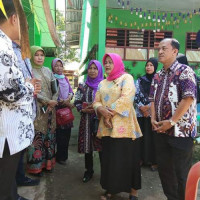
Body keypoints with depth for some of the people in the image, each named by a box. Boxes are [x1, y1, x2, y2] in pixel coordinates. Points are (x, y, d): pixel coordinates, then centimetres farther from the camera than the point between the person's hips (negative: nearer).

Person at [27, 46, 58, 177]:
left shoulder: (48, 71, 14)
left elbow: (55, 87, 11)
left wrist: (53, 102, -5)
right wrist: (47, 101, -13)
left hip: (50, 109, 5)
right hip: (37, 110, -5)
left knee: (49, 136, 8)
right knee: (37, 137, -3)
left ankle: (48, 162, 20)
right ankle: (36, 166, 10)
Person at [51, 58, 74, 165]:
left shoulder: (65, 78, 16)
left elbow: (71, 91, 13)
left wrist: (68, 99, -8)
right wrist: (64, 102, -13)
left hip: (67, 108, 6)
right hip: (58, 108, -6)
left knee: (66, 133, 7)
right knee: (59, 133, -4)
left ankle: (63, 155, 20)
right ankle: (60, 157, 10)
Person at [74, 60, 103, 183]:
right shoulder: (83, 86, 9)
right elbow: (77, 102, 9)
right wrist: (83, 109, -9)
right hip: (87, 119, 2)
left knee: (102, 145, -1)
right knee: (87, 145, 7)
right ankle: (89, 171, 24)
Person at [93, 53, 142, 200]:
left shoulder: (126, 78, -1)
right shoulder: (102, 83, 16)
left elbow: (126, 99, -15)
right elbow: (97, 102, 9)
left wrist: (110, 114, -13)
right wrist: (103, 111, -13)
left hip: (124, 127, -5)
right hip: (108, 127, 5)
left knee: (128, 159, 2)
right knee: (109, 159, 11)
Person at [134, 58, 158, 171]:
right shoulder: (140, 80, 11)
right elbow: (135, 95, 6)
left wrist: (148, 107, -11)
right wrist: (142, 107, -7)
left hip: (153, 113, -3)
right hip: (140, 113, 3)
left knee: (152, 136, 0)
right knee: (141, 136, 6)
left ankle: (154, 161, 11)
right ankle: (141, 158, 18)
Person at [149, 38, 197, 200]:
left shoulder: (184, 71, -9)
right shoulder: (158, 76, 12)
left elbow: (188, 99, -18)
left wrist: (171, 122, -18)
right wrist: (153, 119, 0)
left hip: (181, 131, -7)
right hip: (161, 131, 7)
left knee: (181, 173, 4)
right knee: (164, 168, 15)